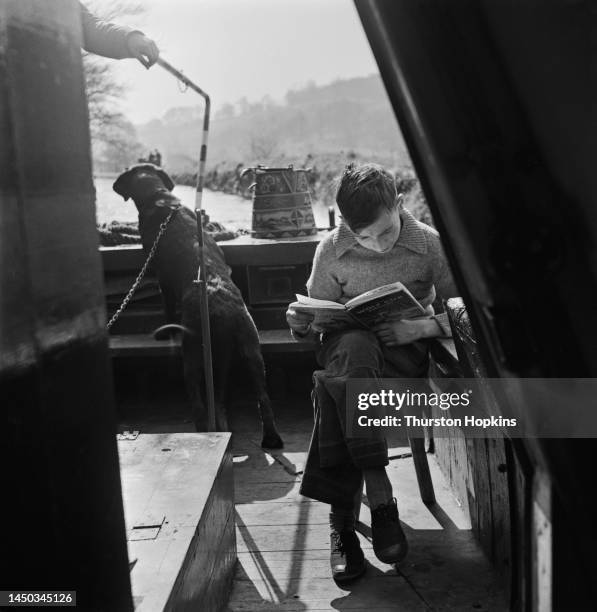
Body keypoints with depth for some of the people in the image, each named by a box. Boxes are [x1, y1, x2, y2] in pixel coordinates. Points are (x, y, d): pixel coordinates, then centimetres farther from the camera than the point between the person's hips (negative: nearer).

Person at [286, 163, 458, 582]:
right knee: (354, 344, -38)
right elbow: (317, 321, 9)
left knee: (335, 382, -35)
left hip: (405, 354, -1)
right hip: (347, 348, 2)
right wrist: (300, 324, -15)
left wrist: (424, 326, -19)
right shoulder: (331, 250, 1)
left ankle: (342, 518, -23)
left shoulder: (430, 243, -3)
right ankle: (378, 492, -31)